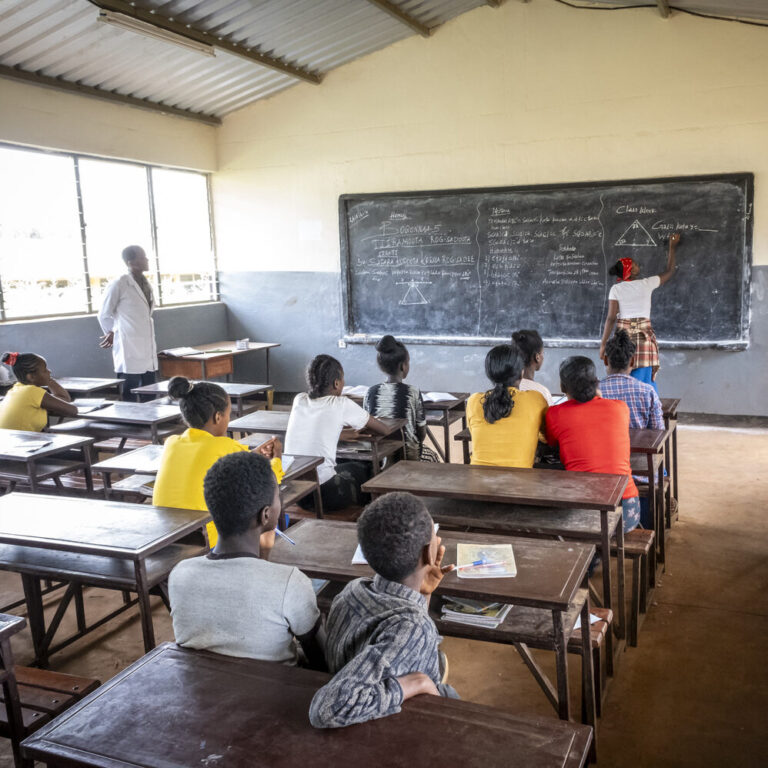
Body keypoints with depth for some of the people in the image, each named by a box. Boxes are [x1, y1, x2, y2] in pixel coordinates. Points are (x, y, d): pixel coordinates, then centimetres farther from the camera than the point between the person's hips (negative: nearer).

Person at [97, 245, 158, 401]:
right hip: (129, 352, -7)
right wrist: (112, 334, 15)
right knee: (128, 400, -4)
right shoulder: (118, 285, -8)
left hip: (149, 353, 7)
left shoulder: (146, 284, 14)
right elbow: (104, 315, 2)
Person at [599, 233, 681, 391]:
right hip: (645, 335, 0)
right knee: (645, 379, 2)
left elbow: (611, 318, -7)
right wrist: (672, 247, 28)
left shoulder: (616, 289, -2)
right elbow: (669, 272, 17)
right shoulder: (647, 284, 0)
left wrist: (603, 344, -3)